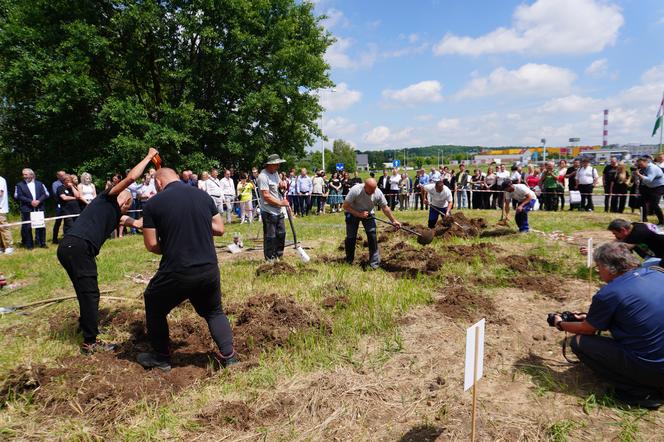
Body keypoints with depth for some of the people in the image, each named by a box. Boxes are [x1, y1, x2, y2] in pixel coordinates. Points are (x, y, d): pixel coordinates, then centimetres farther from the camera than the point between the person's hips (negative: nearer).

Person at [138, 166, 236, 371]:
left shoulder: (153, 203, -4)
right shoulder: (203, 195, 5)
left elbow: (151, 245, -4)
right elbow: (219, 229, 10)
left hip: (176, 273, -3)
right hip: (209, 269, 3)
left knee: (154, 308, 25)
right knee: (214, 311, 26)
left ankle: (161, 358, 35)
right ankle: (229, 356, 18)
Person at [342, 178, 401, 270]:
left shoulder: (378, 193, -23)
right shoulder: (355, 190, -33)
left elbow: (385, 208, -8)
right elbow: (345, 206, -26)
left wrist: (393, 221, -8)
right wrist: (359, 214, -32)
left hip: (368, 213, 2)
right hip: (353, 213, -2)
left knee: (372, 236, -9)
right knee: (351, 237, -4)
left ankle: (374, 262, -1)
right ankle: (348, 261, 16)